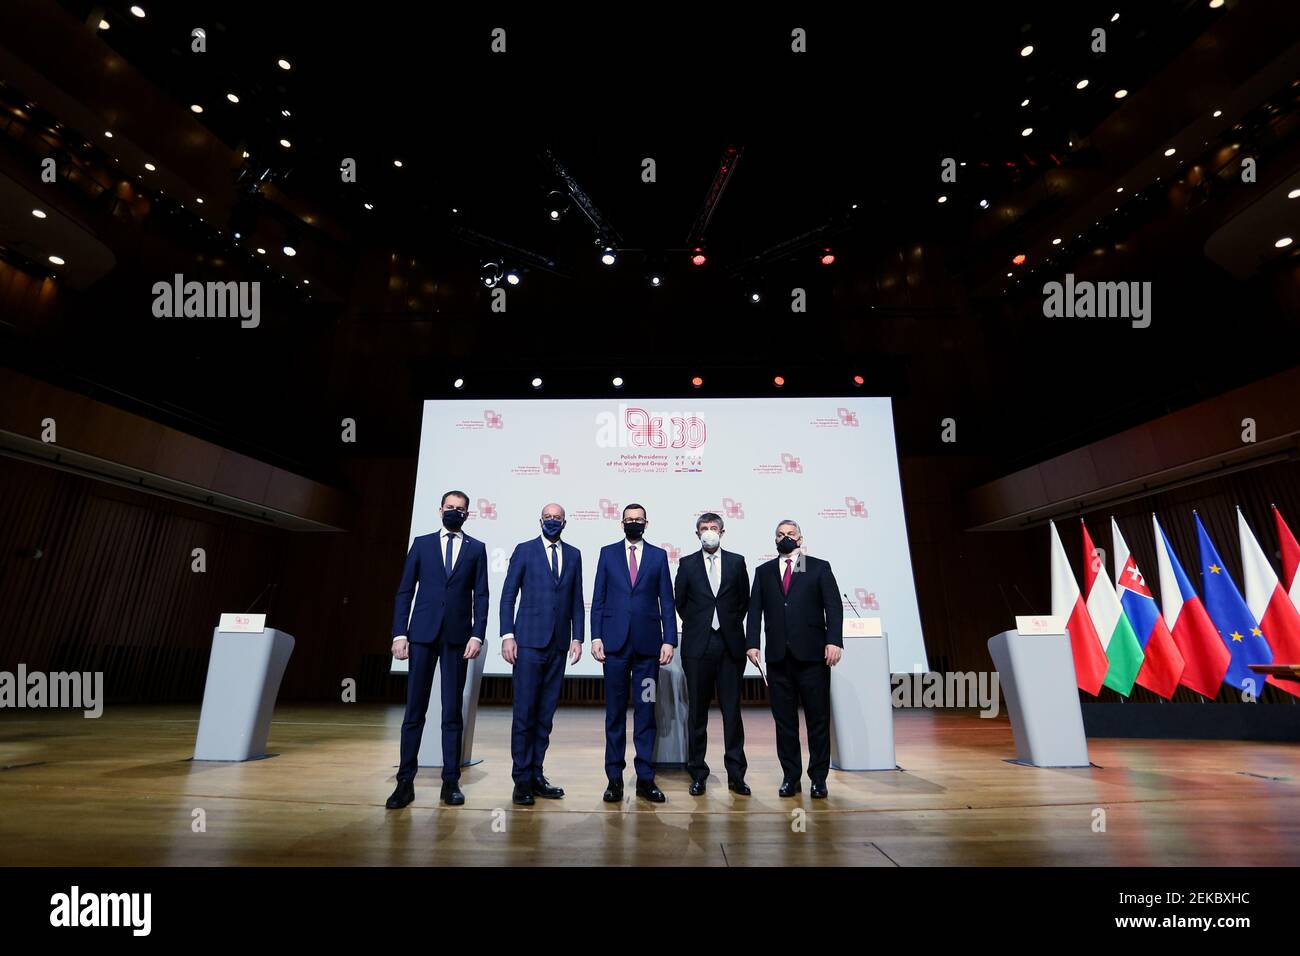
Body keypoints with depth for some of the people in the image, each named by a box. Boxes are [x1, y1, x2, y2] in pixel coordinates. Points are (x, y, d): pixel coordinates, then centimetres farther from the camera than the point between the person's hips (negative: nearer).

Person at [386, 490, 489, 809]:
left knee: (453, 711, 5)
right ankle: (405, 781, 14)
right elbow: (404, 591, 6)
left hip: (457, 637, 0)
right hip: (423, 634, 1)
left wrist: (477, 635, -7)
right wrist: (399, 634, -2)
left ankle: (451, 782, 14)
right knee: (414, 709, 4)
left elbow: (481, 596, 3)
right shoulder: (422, 543, 9)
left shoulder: (476, 549, 7)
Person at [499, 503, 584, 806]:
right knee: (524, 712, -1)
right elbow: (508, 596, 0)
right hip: (529, 641, -3)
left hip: (559, 644, 3)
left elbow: (577, 600, 11)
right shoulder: (524, 550, 2)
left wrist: (577, 637, 4)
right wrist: (507, 636, -7)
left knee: (546, 713, 9)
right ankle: (522, 780, 10)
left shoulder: (573, 554, 11)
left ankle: (536, 775, 18)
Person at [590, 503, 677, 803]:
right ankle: (615, 777, 17)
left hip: (648, 643, 0)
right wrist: (596, 637, -2)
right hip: (615, 642, 0)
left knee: (646, 711, 6)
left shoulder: (658, 555, 7)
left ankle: (645, 778, 16)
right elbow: (598, 599, 6)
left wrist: (669, 640, -3)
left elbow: (666, 601, 4)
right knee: (615, 711, 6)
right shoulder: (608, 553, 8)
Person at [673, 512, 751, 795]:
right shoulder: (687, 564, 4)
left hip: (730, 645, 1)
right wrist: (697, 626, 10)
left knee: (732, 710, 5)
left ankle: (736, 774, 16)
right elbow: (679, 602, 10)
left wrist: (731, 625, 10)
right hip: (698, 646, 0)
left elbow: (745, 600, 12)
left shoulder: (737, 562, 6)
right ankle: (698, 774, 18)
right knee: (697, 712, 7)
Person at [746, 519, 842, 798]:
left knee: (818, 717, 5)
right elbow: (755, 610, 7)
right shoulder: (763, 571, 13)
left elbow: (834, 606, -1)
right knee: (784, 719, 7)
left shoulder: (819, 567, 7)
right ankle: (790, 777, 19)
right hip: (778, 656, 2)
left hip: (812, 653, -2)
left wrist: (834, 640, -13)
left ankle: (818, 778, 18)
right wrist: (752, 643, -5)